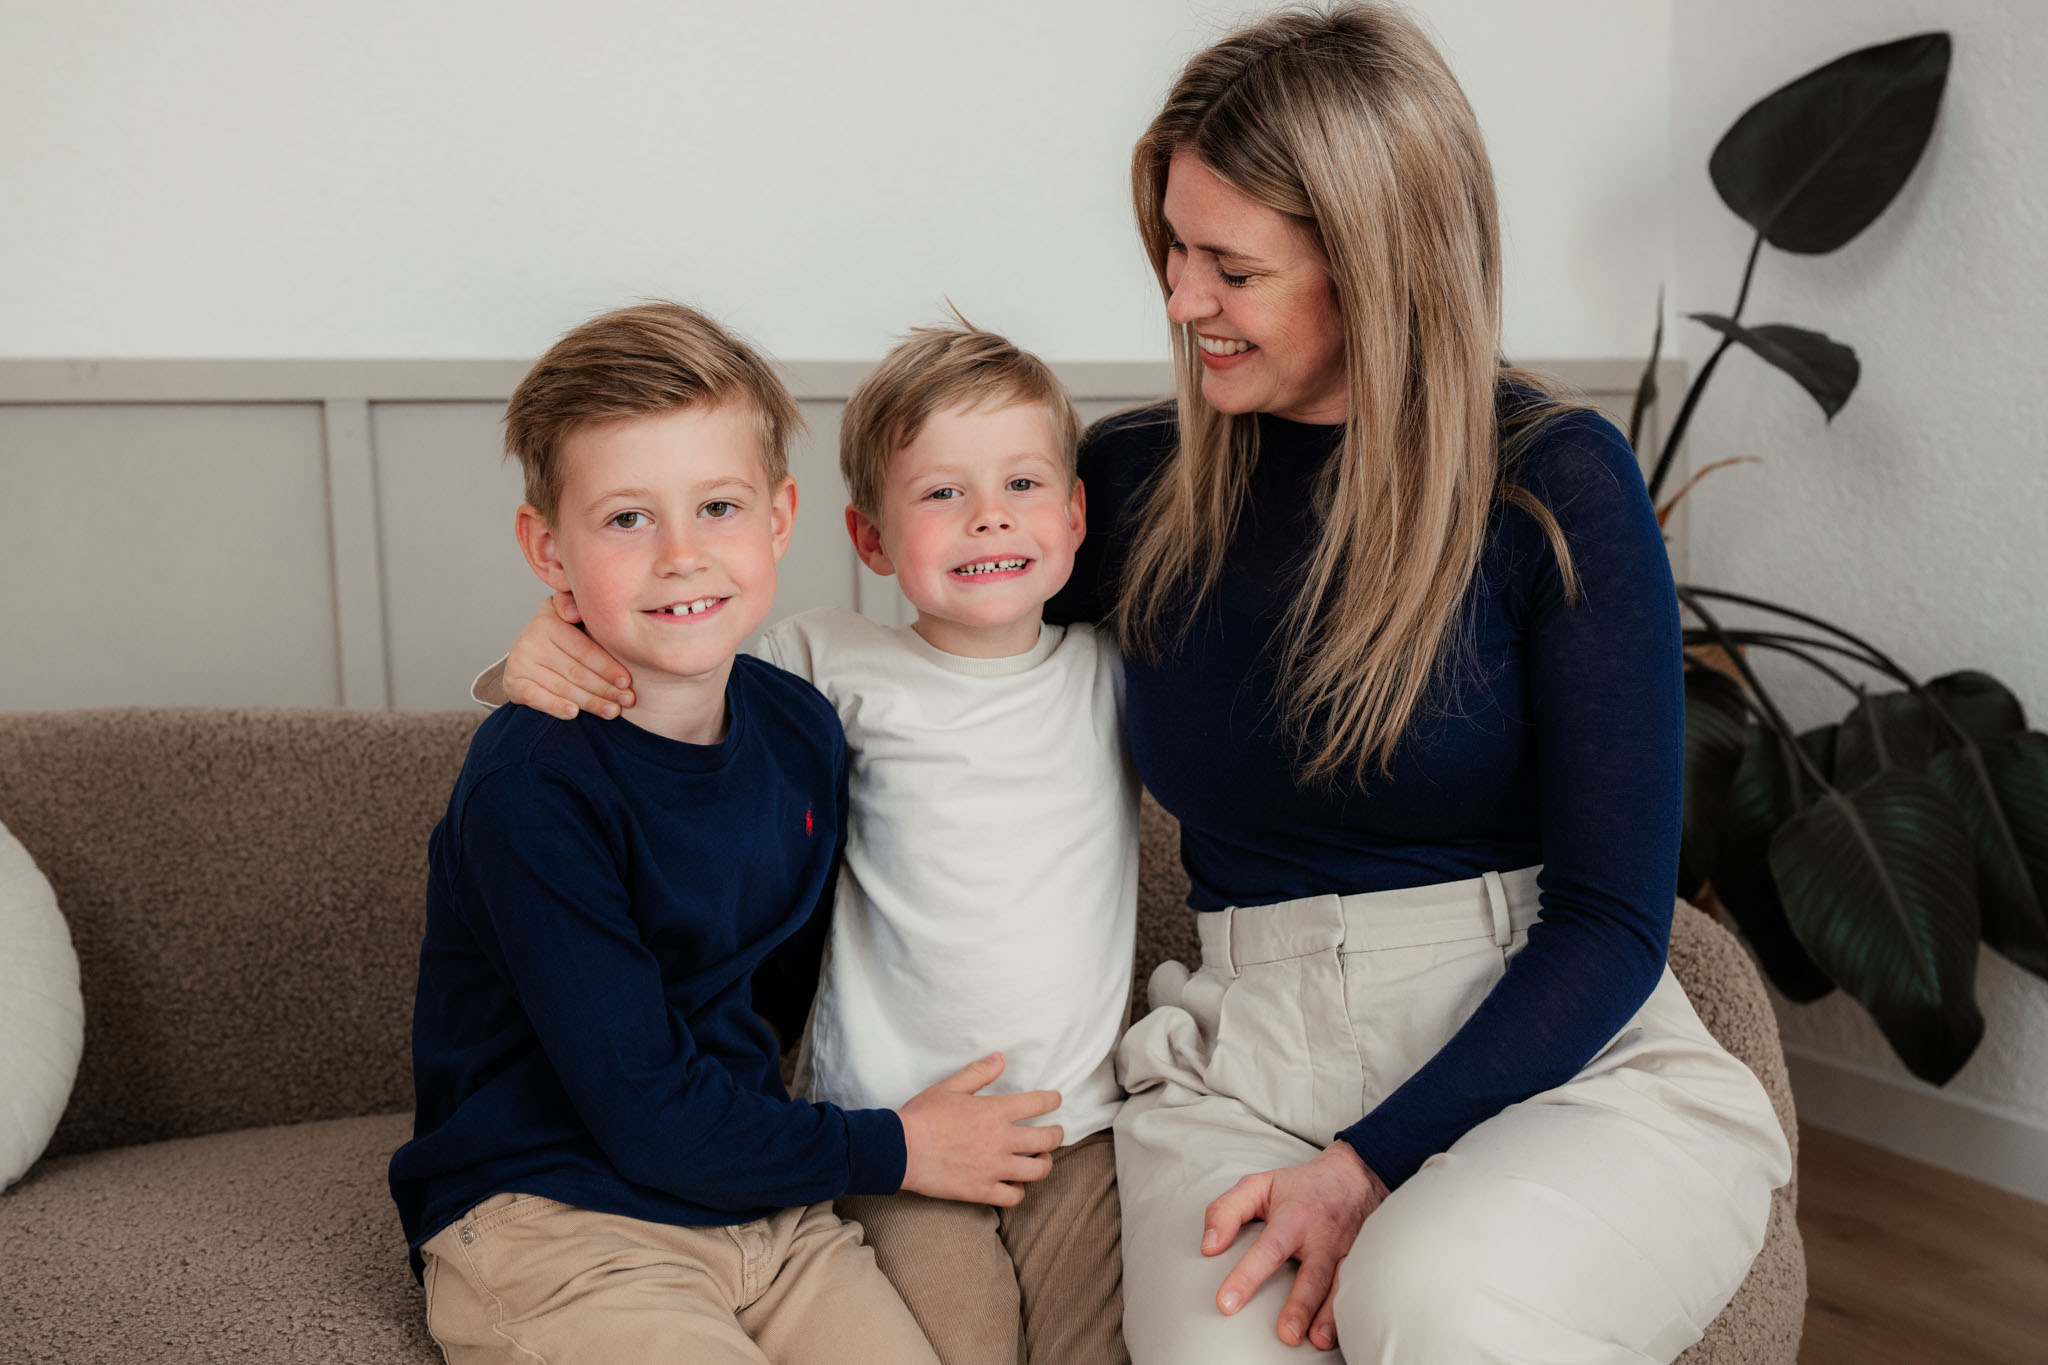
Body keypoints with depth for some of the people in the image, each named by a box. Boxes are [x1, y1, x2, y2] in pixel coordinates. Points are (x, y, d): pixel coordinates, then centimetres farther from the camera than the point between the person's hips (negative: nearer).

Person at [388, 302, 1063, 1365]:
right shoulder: (530, 789, -19)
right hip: (548, 1225, -5)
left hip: (763, 1206, 5)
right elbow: (643, 1113, -18)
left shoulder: (801, 730, 0)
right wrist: (891, 1150, -9)